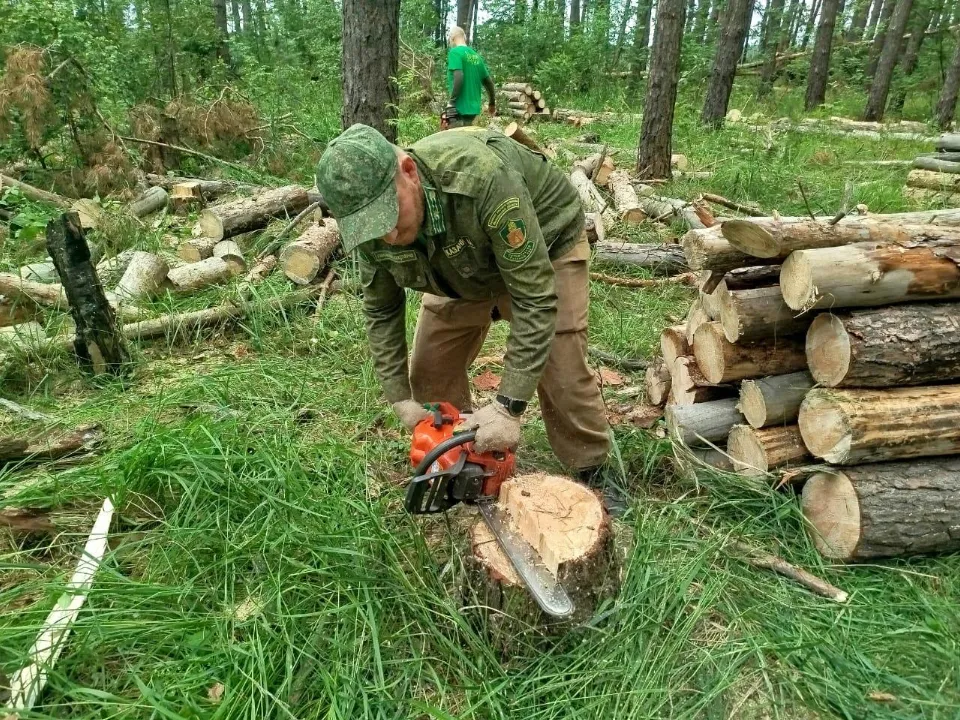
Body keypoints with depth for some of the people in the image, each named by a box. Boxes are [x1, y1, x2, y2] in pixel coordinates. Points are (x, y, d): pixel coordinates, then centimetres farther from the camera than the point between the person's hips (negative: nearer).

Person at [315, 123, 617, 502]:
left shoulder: (482, 177, -43)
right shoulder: (372, 221, -24)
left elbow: (535, 297, -40)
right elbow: (381, 310, -8)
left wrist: (508, 406, -41)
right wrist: (400, 398, -15)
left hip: (544, 247, -4)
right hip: (464, 267, 5)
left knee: (560, 370, -12)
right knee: (430, 368, -2)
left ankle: (593, 474, 11)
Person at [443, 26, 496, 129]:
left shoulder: (454, 52, -6)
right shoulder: (476, 55, 15)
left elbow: (458, 76, -22)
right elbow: (488, 81, 20)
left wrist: (451, 101, -16)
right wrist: (492, 103, 32)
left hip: (459, 109, -8)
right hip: (473, 108, 8)